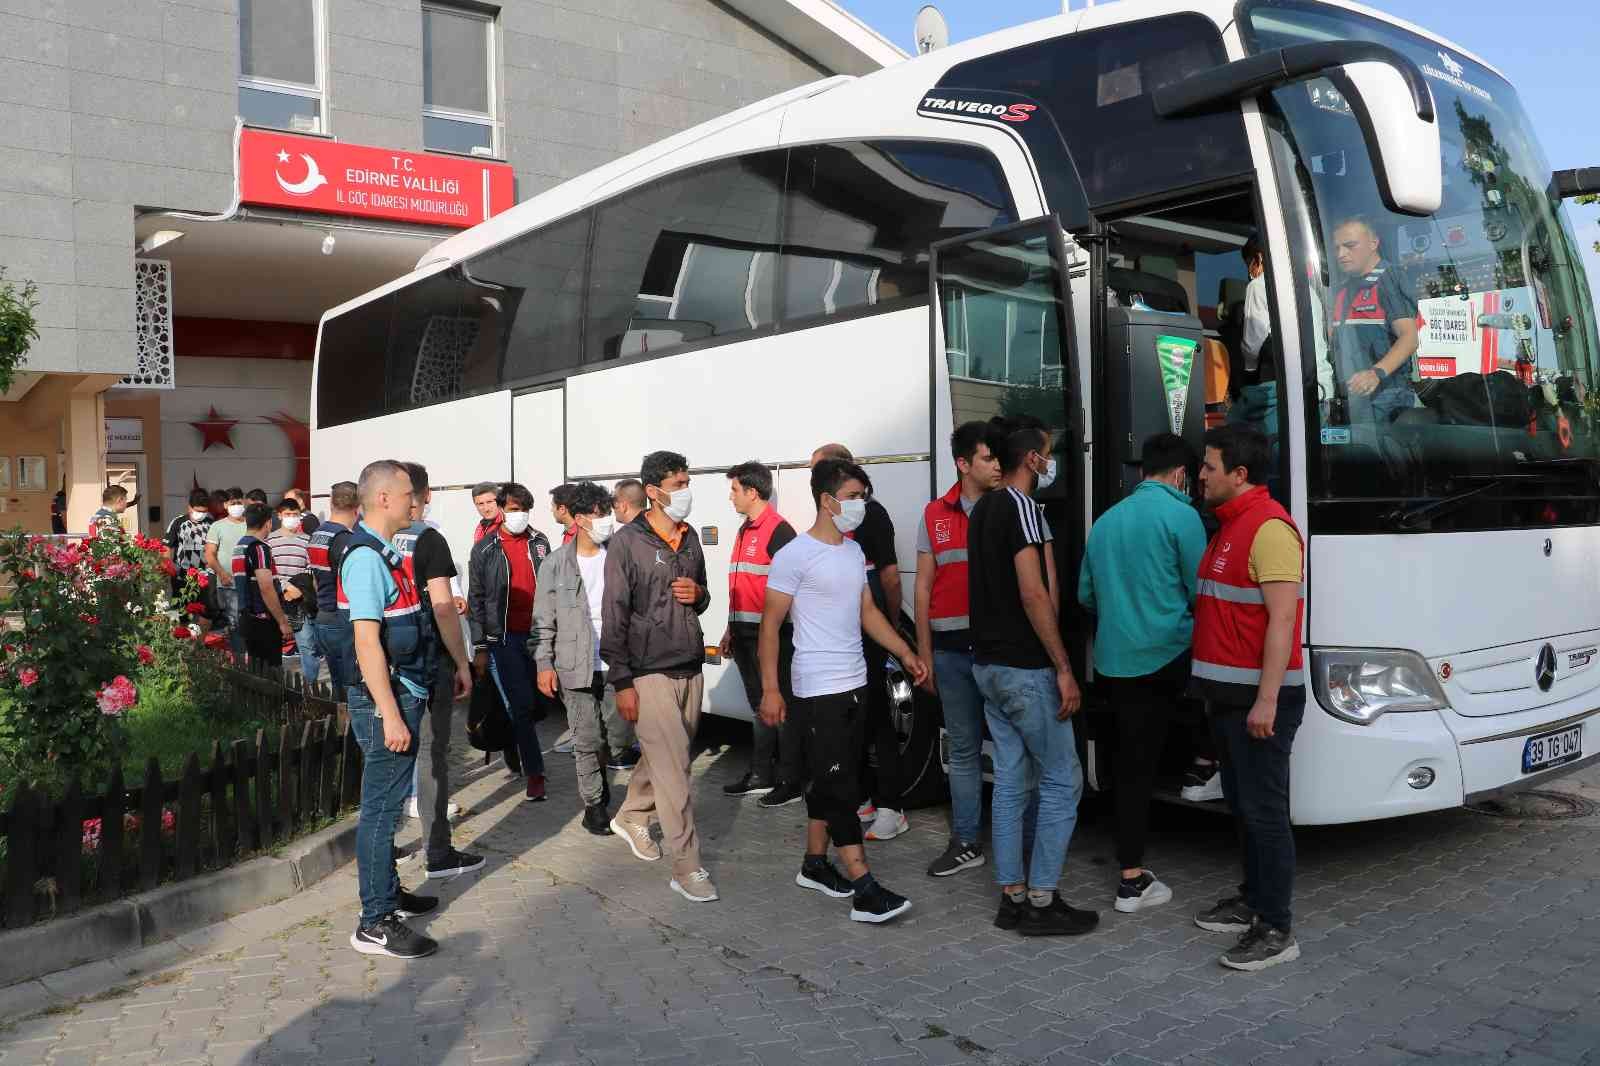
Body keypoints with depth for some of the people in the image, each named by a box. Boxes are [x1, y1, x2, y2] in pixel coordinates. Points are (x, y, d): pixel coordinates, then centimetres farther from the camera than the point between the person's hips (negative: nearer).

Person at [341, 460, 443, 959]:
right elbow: (367, 642, -23)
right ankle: (375, 922, 4)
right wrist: (390, 714, -25)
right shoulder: (365, 558, -18)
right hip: (385, 699, -10)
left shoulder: (385, 552, 13)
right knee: (381, 807, -4)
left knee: (388, 801, 19)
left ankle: (388, 892, 32)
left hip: (404, 692, 10)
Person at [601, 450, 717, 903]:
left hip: (690, 668, 6)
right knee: (673, 770, -6)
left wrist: (699, 594, -4)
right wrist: (622, 682, -12)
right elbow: (614, 616, -9)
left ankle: (631, 818, 41)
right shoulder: (627, 542, -9)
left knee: (662, 758, 17)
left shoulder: (690, 537, 10)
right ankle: (687, 867, 1)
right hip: (650, 673, -6)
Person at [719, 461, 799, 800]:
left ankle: (790, 781, 6)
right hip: (745, 635, 9)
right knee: (759, 705, 15)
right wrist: (731, 630, 21)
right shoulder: (745, 531, 17)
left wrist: (774, 631, -21)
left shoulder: (778, 530, -12)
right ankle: (760, 776, 23)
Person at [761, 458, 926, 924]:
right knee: (839, 786, -7)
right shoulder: (795, 555, -12)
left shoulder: (854, 551, 12)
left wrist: (906, 654, 12)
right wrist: (770, 689, -15)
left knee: (828, 781, 16)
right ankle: (865, 892, -6)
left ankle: (815, 865, 29)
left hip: (855, 684, 8)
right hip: (819, 689, -8)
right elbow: (771, 625, -11)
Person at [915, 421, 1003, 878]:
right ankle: (966, 843, 22)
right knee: (963, 749, 12)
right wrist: (924, 653, 6)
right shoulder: (935, 516, 8)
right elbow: (924, 586, 9)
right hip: (952, 649, 3)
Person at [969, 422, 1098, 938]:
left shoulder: (983, 509, 14)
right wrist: (1064, 668, -20)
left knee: (1011, 780, 12)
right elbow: (1033, 594, -21)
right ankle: (1041, 903, 4)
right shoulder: (1021, 507, -15)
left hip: (988, 664, 9)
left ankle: (1012, 897, 17)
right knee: (1062, 781, 0)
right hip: (1025, 668, -9)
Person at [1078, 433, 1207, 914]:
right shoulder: (1179, 514, -6)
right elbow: (1200, 591, -4)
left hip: (1113, 663, 6)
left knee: (1132, 765, 8)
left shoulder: (1106, 519, 15)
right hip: (1168, 655, -6)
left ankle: (1132, 879, 11)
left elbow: (1085, 595, 21)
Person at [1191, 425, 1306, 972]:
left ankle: (1276, 930, 5)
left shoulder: (1268, 527, -16)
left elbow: (1282, 620, -21)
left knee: (1264, 810, -3)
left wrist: (1266, 699, -24)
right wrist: (1211, 682, 20)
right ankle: (1254, 900, 30)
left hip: (1258, 697, -10)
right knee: (1241, 804, 18)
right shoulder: (1230, 525, 15)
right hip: (1227, 693, 10)